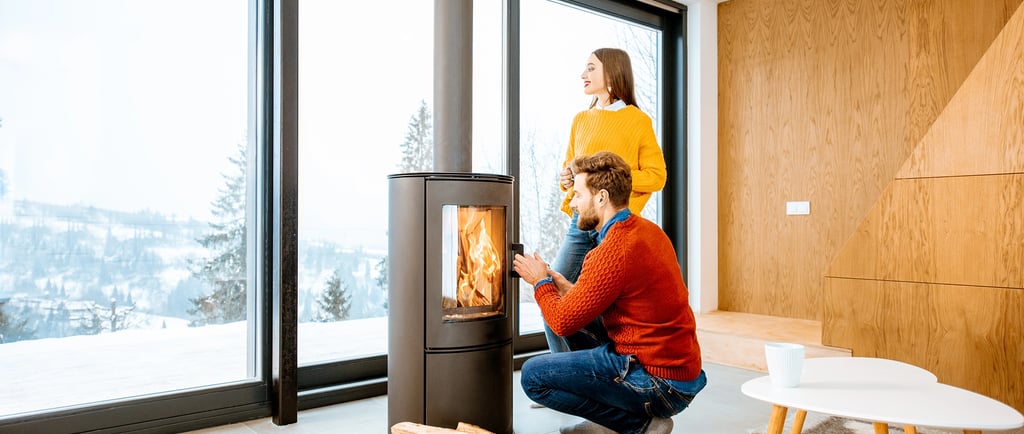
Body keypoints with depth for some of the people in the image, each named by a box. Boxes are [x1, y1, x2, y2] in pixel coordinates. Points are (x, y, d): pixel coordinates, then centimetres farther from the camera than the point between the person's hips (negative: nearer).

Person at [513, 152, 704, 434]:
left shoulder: (613, 251, -22)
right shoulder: (647, 230, 7)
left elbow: (563, 323, -15)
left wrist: (540, 282, 3)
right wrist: (571, 291, 10)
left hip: (660, 384, -10)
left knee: (533, 375, -10)